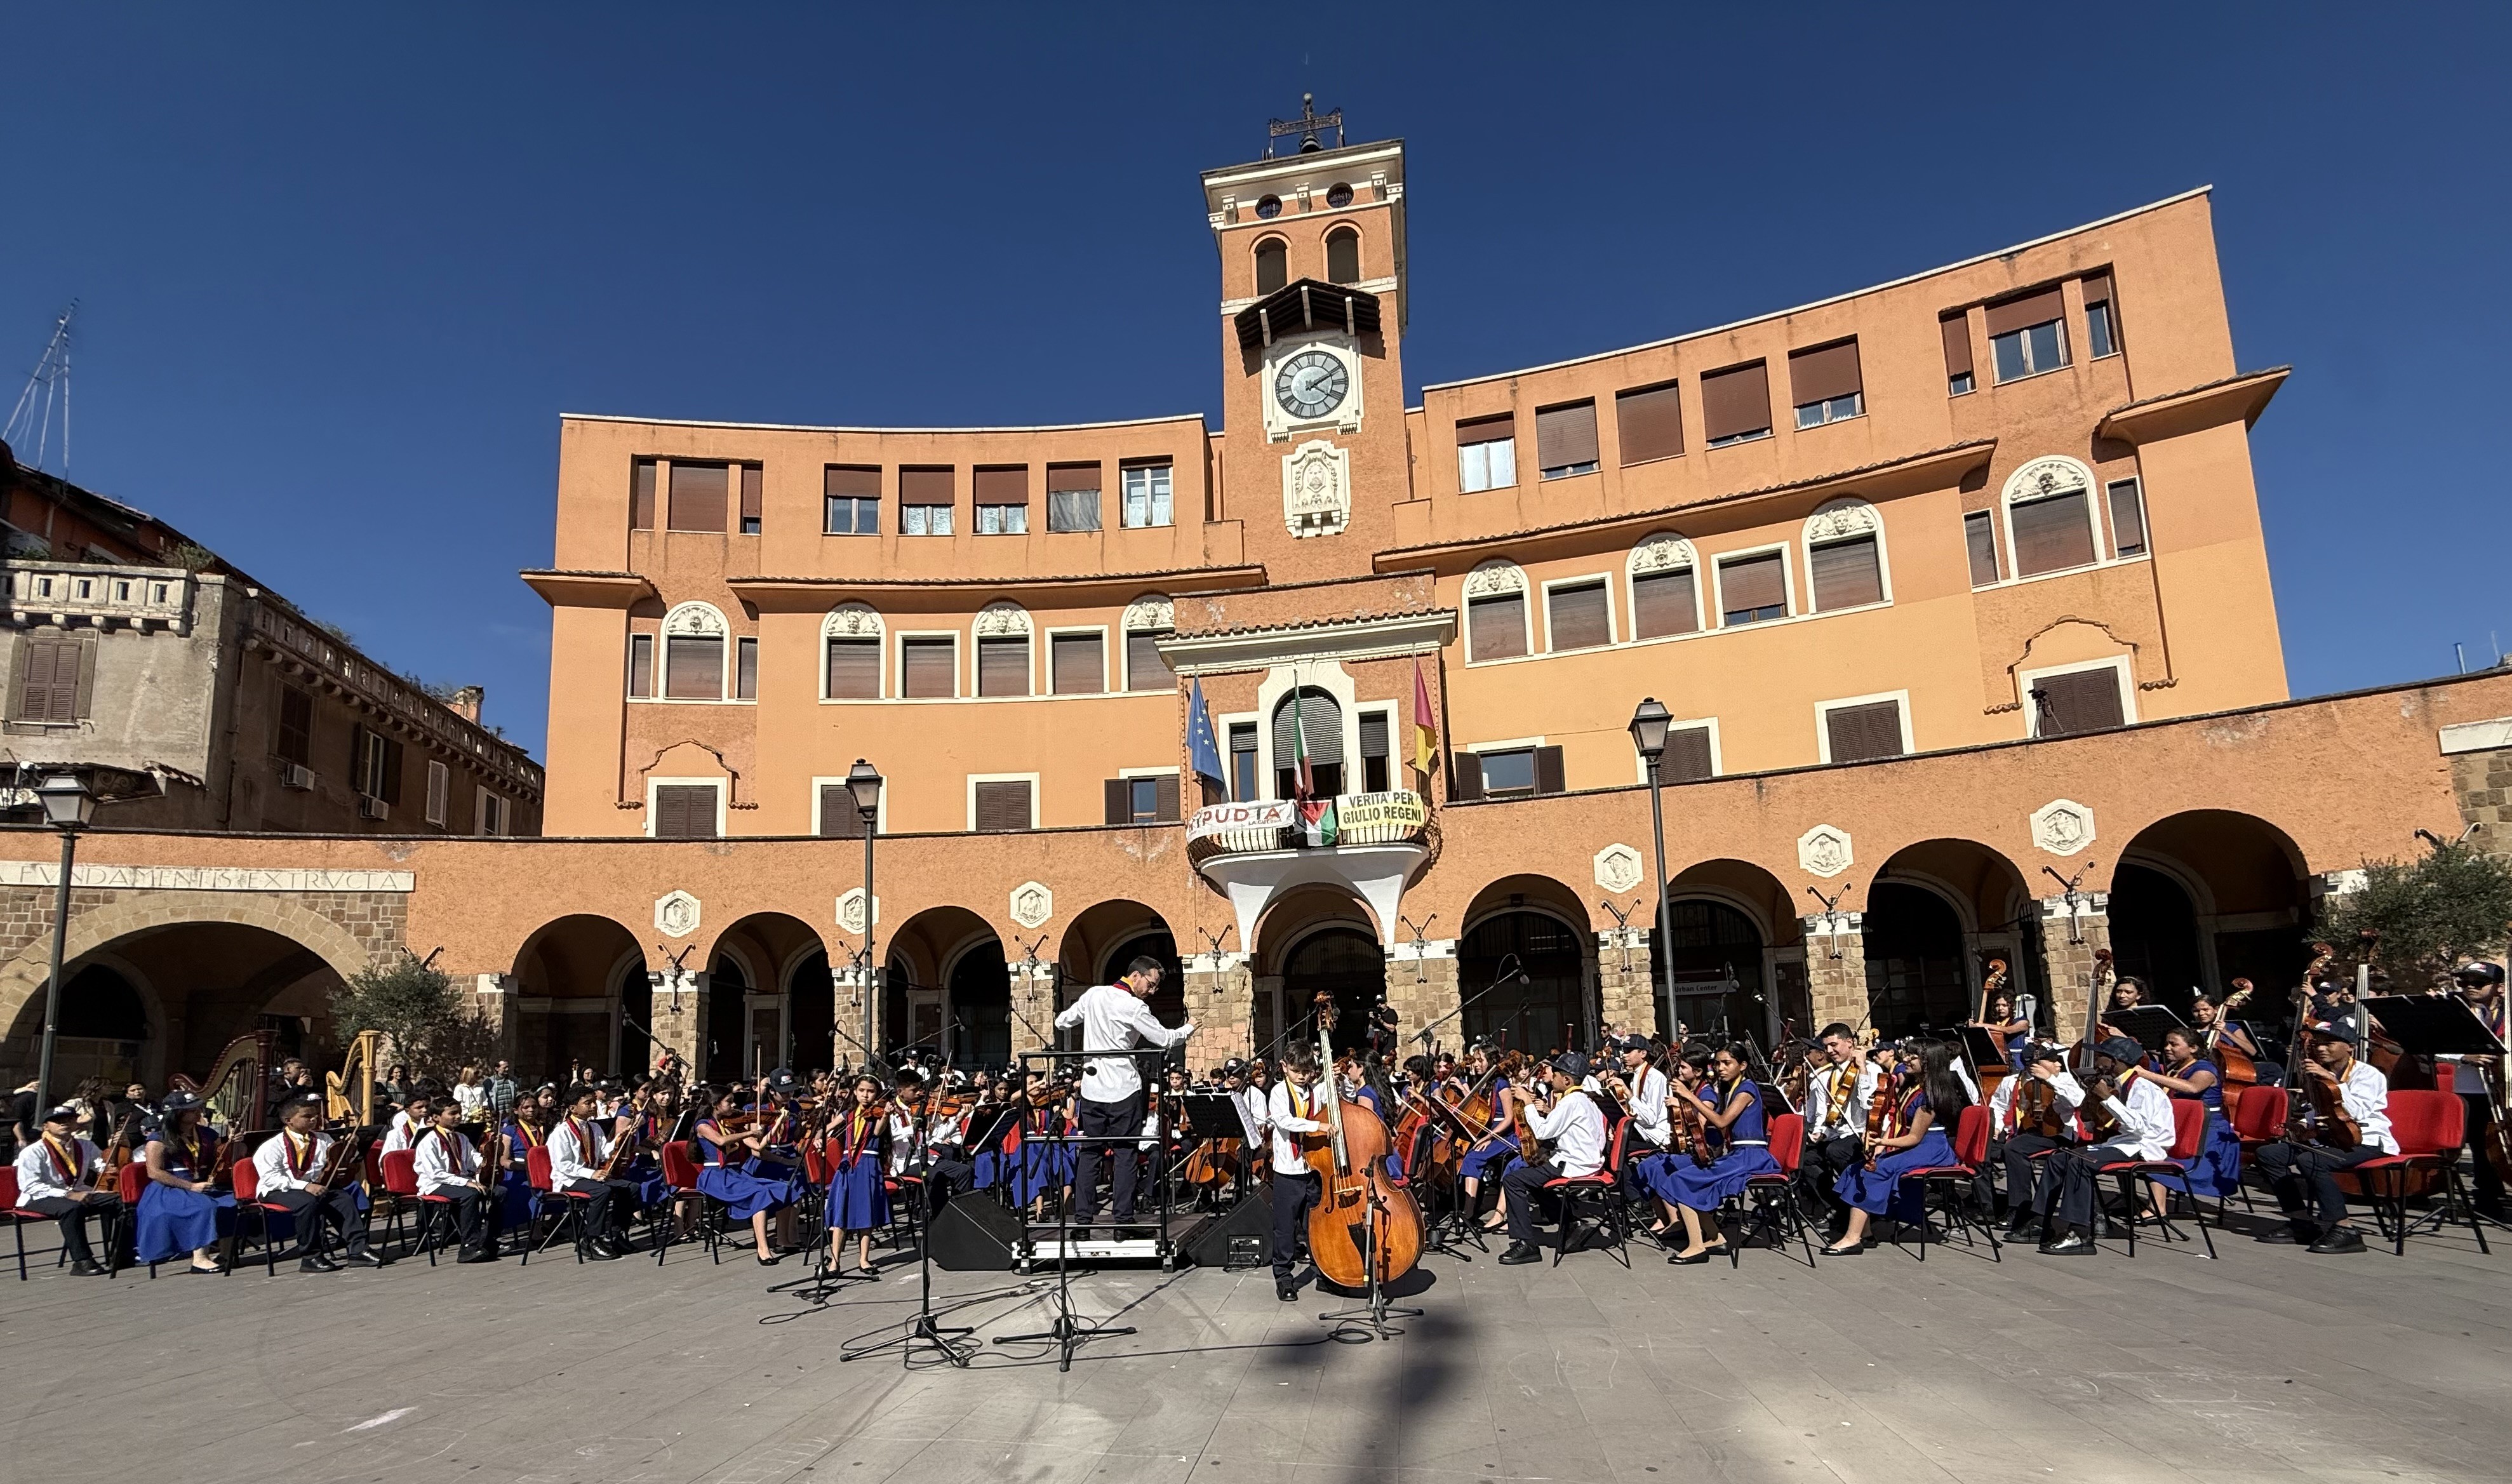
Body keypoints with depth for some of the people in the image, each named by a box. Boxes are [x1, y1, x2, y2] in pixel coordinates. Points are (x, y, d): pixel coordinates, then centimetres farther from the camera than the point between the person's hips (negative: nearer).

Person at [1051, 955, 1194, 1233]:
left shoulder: (1093, 994, 4)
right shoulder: (1134, 1008, -13)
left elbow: (1062, 1022, 14)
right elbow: (1165, 1038, -6)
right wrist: (1189, 1028, 12)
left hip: (1092, 1086, 5)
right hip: (1123, 1088, -5)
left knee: (1090, 1151, 10)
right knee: (1126, 1153, 3)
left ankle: (1082, 1216, 9)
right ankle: (1123, 1218, 3)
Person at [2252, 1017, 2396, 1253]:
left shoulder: (2367, 1074, -8)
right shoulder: (2316, 1075, 11)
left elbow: (2357, 1113, -26)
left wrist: (2333, 1082, -28)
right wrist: (2301, 1123, 6)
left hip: (2367, 1142, -8)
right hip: (2328, 1138, 8)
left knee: (2310, 1161, -34)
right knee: (2268, 1153, -6)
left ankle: (2344, 1230, -25)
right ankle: (2301, 1224, -3)